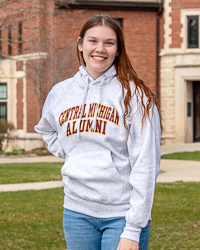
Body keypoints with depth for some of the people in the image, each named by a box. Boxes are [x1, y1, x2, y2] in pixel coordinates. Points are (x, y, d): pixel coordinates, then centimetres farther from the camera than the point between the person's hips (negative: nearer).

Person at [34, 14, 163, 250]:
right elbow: (47, 130, 30)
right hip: (76, 211, 4)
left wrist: (133, 230, -16)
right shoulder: (60, 92, 7)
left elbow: (145, 166, -11)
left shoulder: (135, 95, -6)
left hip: (122, 214, -4)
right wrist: (71, 156, 11)